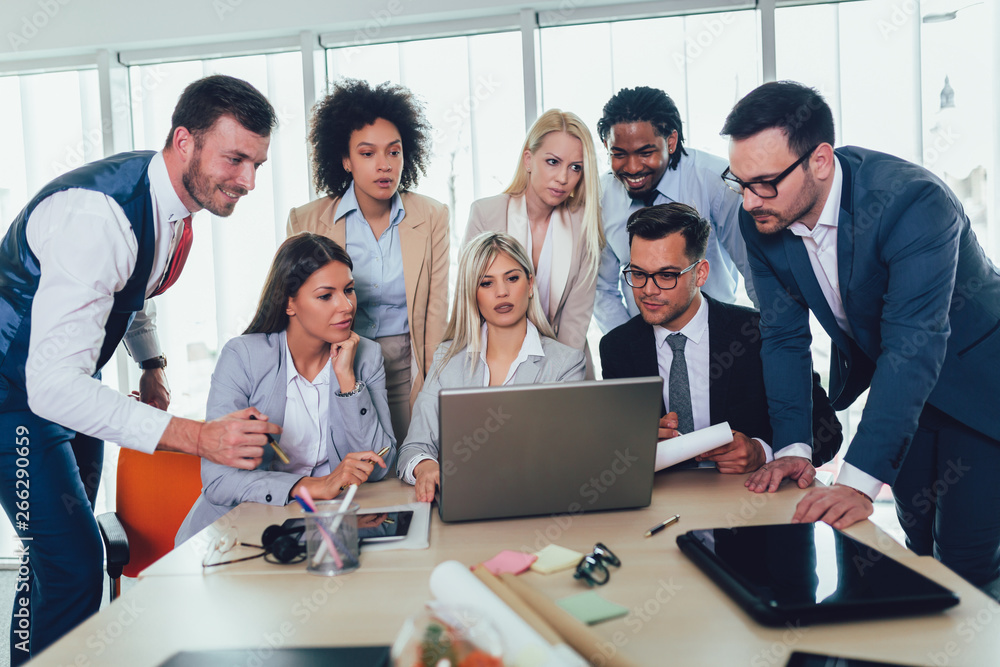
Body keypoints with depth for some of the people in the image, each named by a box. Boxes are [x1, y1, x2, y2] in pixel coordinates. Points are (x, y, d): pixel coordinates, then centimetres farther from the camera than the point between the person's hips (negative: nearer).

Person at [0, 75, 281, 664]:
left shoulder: (174, 197, -7)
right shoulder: (96, 215, -35)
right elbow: (53, 386, -40)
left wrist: (153, 364, 4)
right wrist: (199, 437, -46)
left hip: (72, 381, 8)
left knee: (63, 554, 17)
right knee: (74, 562, -14)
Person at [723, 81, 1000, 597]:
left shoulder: (913, 201, -34)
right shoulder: (761, 221, -15)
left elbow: (914, 346, -39)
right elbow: (784, 335, -8)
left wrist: (858, 482, -43)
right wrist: (793, 447, -17)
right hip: (880, 373, 5)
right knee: (918, 540, 14)